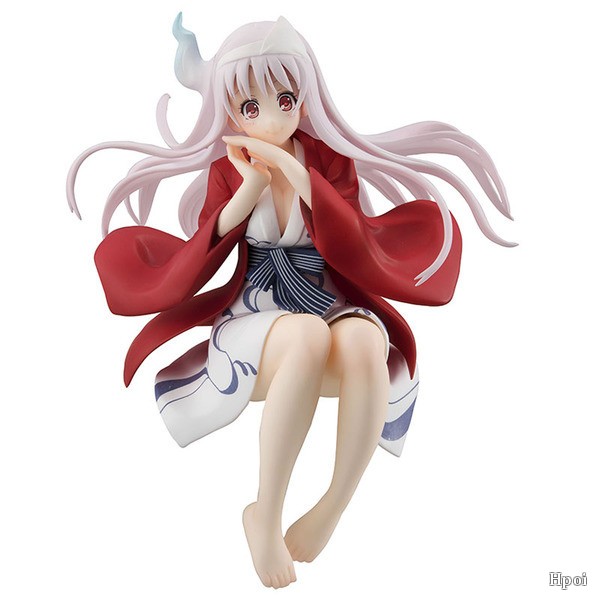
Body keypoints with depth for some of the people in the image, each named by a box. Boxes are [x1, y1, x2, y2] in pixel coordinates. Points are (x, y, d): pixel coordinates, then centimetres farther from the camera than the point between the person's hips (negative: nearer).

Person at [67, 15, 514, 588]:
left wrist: (300, 177, -16)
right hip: (254, 316, -1)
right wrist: (249, 187, -11)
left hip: (334, 306, 1)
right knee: (307, 336, -38)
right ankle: (265, 516, -21)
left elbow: (358, 256, -8)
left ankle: (332, 510, -20)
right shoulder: (226, 169, 7)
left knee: (362, 342, -37)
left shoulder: (333, 162, 6)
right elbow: (192, 268, -1)